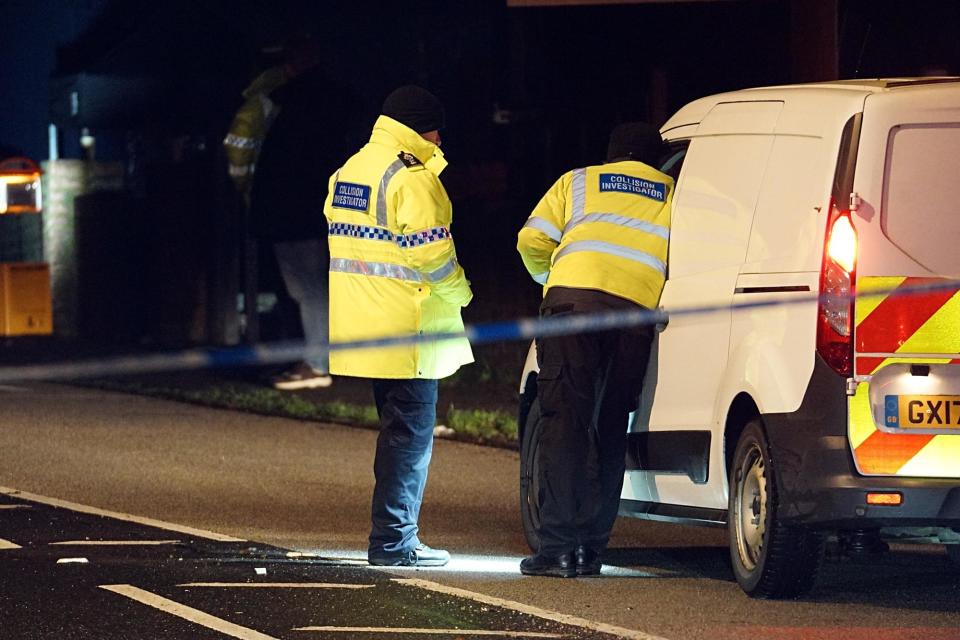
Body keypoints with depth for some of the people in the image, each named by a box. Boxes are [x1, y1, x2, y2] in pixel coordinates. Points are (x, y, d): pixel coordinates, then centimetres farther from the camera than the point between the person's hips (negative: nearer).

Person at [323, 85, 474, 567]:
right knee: (411, 430, -5)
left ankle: (394, 535, 20)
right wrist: (458, 291, -4)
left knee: (398, 428, 17)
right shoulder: (410, 177, -15)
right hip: (404, 326, -9)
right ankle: (394, 540, -6)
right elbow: (429, 250, -19)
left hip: (363, 325, 9)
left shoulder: (348, 171, 15)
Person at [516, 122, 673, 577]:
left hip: (574, 297, -1)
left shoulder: (577, 182, 22)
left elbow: (532, 240, 13)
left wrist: (549, 278, 31)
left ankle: (558, 548, -13)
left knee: (566, 422, -4)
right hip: (638, 308, 2)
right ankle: (590, 548, 7)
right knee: (610, 431, 10)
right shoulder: (674, 195, 25)